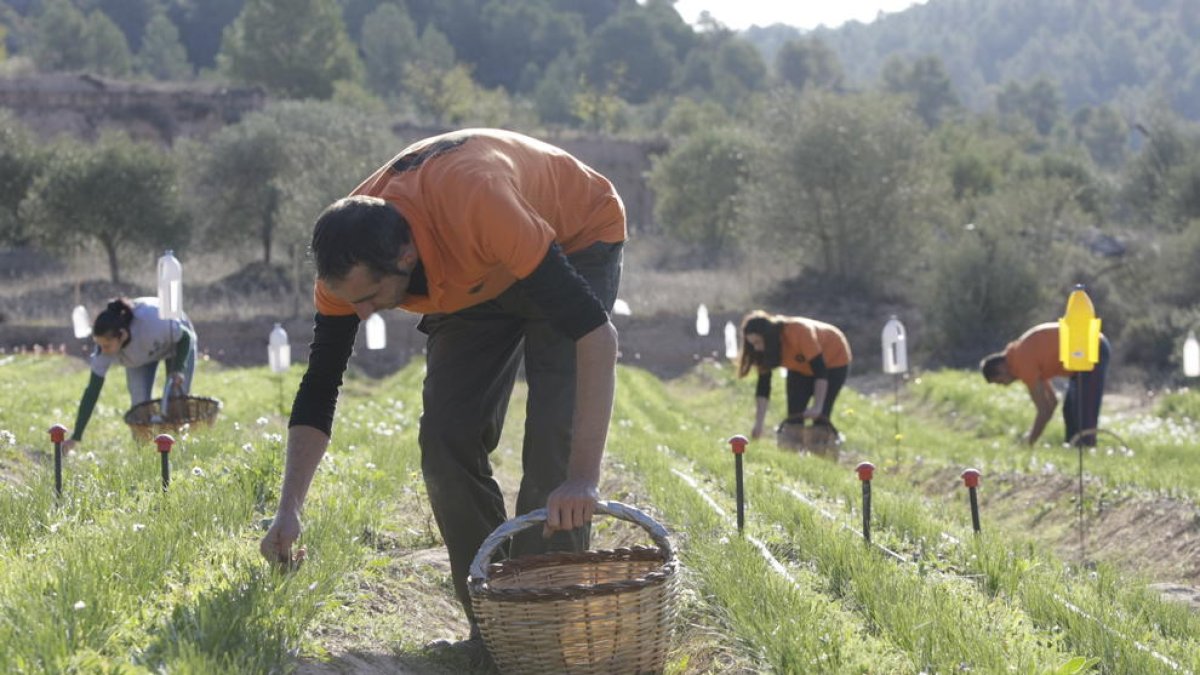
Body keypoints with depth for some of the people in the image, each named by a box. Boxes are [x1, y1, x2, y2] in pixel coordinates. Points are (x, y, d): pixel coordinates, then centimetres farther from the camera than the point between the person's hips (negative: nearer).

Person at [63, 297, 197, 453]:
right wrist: (75, 437, -30)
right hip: (141, 353, 3)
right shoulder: (105, 347, -35)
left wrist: (179, 370, -39)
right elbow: (92, 391, -29)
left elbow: (186, 337, -25)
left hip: (177, 343, -2)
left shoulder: (153, 322, -46)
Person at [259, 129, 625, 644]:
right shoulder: (349, 259, -25)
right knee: (447, 438, -7)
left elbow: (594, 332, -44)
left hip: (574, 243, -5)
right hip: (480, 274, 5)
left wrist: (584, 478, -49)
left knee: (553, 440, -20)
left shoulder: (478, 208, -44)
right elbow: (319, 387, -14)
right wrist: (288, 511, -25)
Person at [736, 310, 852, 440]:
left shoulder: (798, 332, -38)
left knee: (820, 417, -18)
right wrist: (758, 424, -23)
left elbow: (820, 370, -37)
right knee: (794, 417, -4)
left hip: (833, 360, -6)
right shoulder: (764, 351, -19)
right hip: (802, 368, 6)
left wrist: (817, 407, -42)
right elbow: (763, 385, -16)